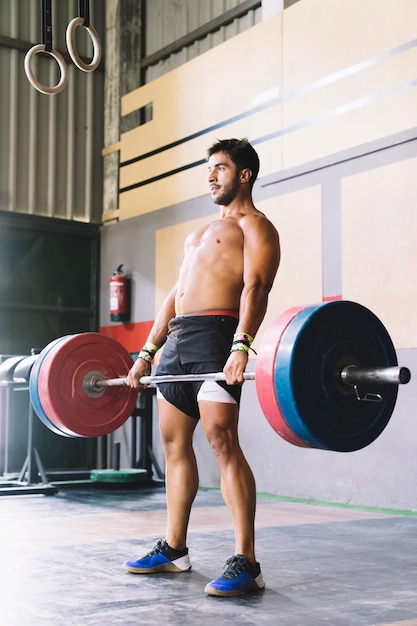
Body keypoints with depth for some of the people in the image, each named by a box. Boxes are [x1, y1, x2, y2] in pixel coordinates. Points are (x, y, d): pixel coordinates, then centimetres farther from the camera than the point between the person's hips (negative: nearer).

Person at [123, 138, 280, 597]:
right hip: (177, 340, 9)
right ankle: (173, 550, 19)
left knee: (222, 439, -16)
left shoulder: (254, 226, 4)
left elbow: (255, 286, -13)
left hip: (216, 336, -9)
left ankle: (245, 564, -16)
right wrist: (147, 354, 19)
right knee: (174, 442, 9)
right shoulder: (199, 233, 30)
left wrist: (242, 346, -28)